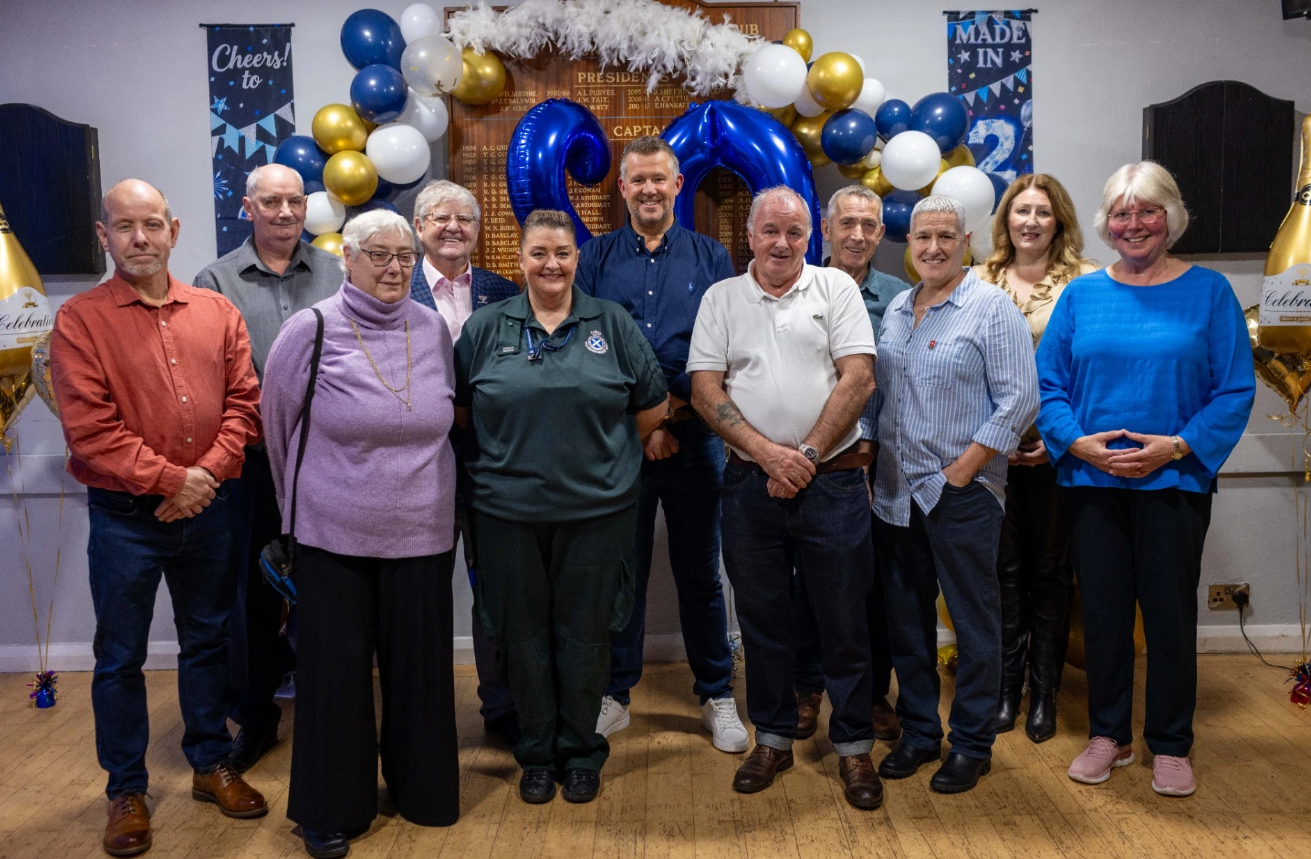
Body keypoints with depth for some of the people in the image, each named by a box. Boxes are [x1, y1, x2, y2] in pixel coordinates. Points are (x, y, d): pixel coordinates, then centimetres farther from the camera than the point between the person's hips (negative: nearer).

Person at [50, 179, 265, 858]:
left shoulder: (217, 312, 4)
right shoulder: (79, 320, -6)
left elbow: (243, 401, 0)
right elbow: (90, 428, -13)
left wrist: (208, 475, -12)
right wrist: (170, 479, -16)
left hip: (208, 510, 3)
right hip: (124, 516, -3)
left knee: (206, 641, 16)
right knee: (120, 657, 9)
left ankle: (211, 763, 33)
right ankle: (126, 790, 26)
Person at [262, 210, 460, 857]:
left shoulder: (433, 329, 2)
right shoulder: (311, 330, -7)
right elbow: (278, 421, 5)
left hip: (423, 532, 3)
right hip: (334, 535, -2)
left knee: (420, 663, 11)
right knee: (335, 668, 7)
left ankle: (423, 789, 32)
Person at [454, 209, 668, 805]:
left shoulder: (613, 324, 4)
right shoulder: (485, 327, 5)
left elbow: (651, 407, 8)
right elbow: (463, 408, 10)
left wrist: (598, 450, 8)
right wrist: (514, 453, 5)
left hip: (596, 510, 0)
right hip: (508, 511, 1)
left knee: (585, 634, 8)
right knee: (524, 635, 10)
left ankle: (581, 754, 27)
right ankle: (536, 754, 28)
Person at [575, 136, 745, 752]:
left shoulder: (710, 258, 8)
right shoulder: (596, 258, 8)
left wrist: (675, 413, -11)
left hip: (693, 437, 0)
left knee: (700, 571, 7)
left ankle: (716, 696, 22)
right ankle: (614, 694, 22)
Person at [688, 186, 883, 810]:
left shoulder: (836, 288, 3)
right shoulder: (721, 298, 7)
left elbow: (857, 379, -5)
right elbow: (705, 389, -1)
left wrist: (807, 454, -11)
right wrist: (768, 452, -12)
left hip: (832, 481, -1)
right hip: (751, 481, 2)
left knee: (844, 619, 5)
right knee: (761, 617, 12)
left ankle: (853, 745, 21)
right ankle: (773, 738, 28)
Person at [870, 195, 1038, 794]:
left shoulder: (991, 308, -7)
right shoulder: (895, 309, 13)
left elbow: (1019, 398, -12)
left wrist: (964, 467, -15)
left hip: (962, 492, -6)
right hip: (896, 492, 6)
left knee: (974, 621, 4)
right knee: (907, 617, 13)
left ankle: (972, 744, 18)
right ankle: (919, 732, 28)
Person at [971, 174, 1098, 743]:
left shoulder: (1087, 282, 0)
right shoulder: (977, 283, 8)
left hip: (1056, 449, -2)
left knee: (1050, 571, 8)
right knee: (1004, 568, 8)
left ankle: (1044, 692, 21)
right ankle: (1006, 688, 22)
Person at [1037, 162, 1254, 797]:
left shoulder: (1208, 292, 0)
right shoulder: (1081, 294, 5)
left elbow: (1235, 391, -4)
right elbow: (1050, 383, 3)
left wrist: (1177, 446, -16)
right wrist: (1077, 442, -13)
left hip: (1173, 480, -2)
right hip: (1091, 480, 2)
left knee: (1170, 613, 7)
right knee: (1102, 612, 10)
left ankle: (1170, 745, 24)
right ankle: (1108, 734, 26)